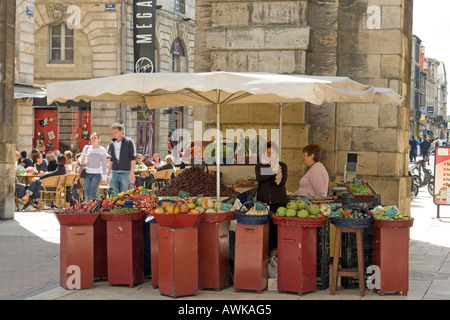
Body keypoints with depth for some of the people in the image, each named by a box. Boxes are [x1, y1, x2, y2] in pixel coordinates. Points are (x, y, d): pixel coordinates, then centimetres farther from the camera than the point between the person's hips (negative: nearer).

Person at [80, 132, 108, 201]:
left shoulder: (102, 150, -2)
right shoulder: (86, 148, 7)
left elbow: (104, 163, 0)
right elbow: (80, 158, 12)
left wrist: (104, 176, -2)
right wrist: (82, 161, -13)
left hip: (96, 174, -4)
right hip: (87, 173, 4)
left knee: (92, 194, -15)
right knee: (87, 195, 2)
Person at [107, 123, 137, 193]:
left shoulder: (129, 142, -2)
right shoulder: (112, 144, 13)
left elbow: (133, 159, -5)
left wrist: (132, 173, -14)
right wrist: (108, 173, 13)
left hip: (125, 172, -4)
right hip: (114, 172, 4)